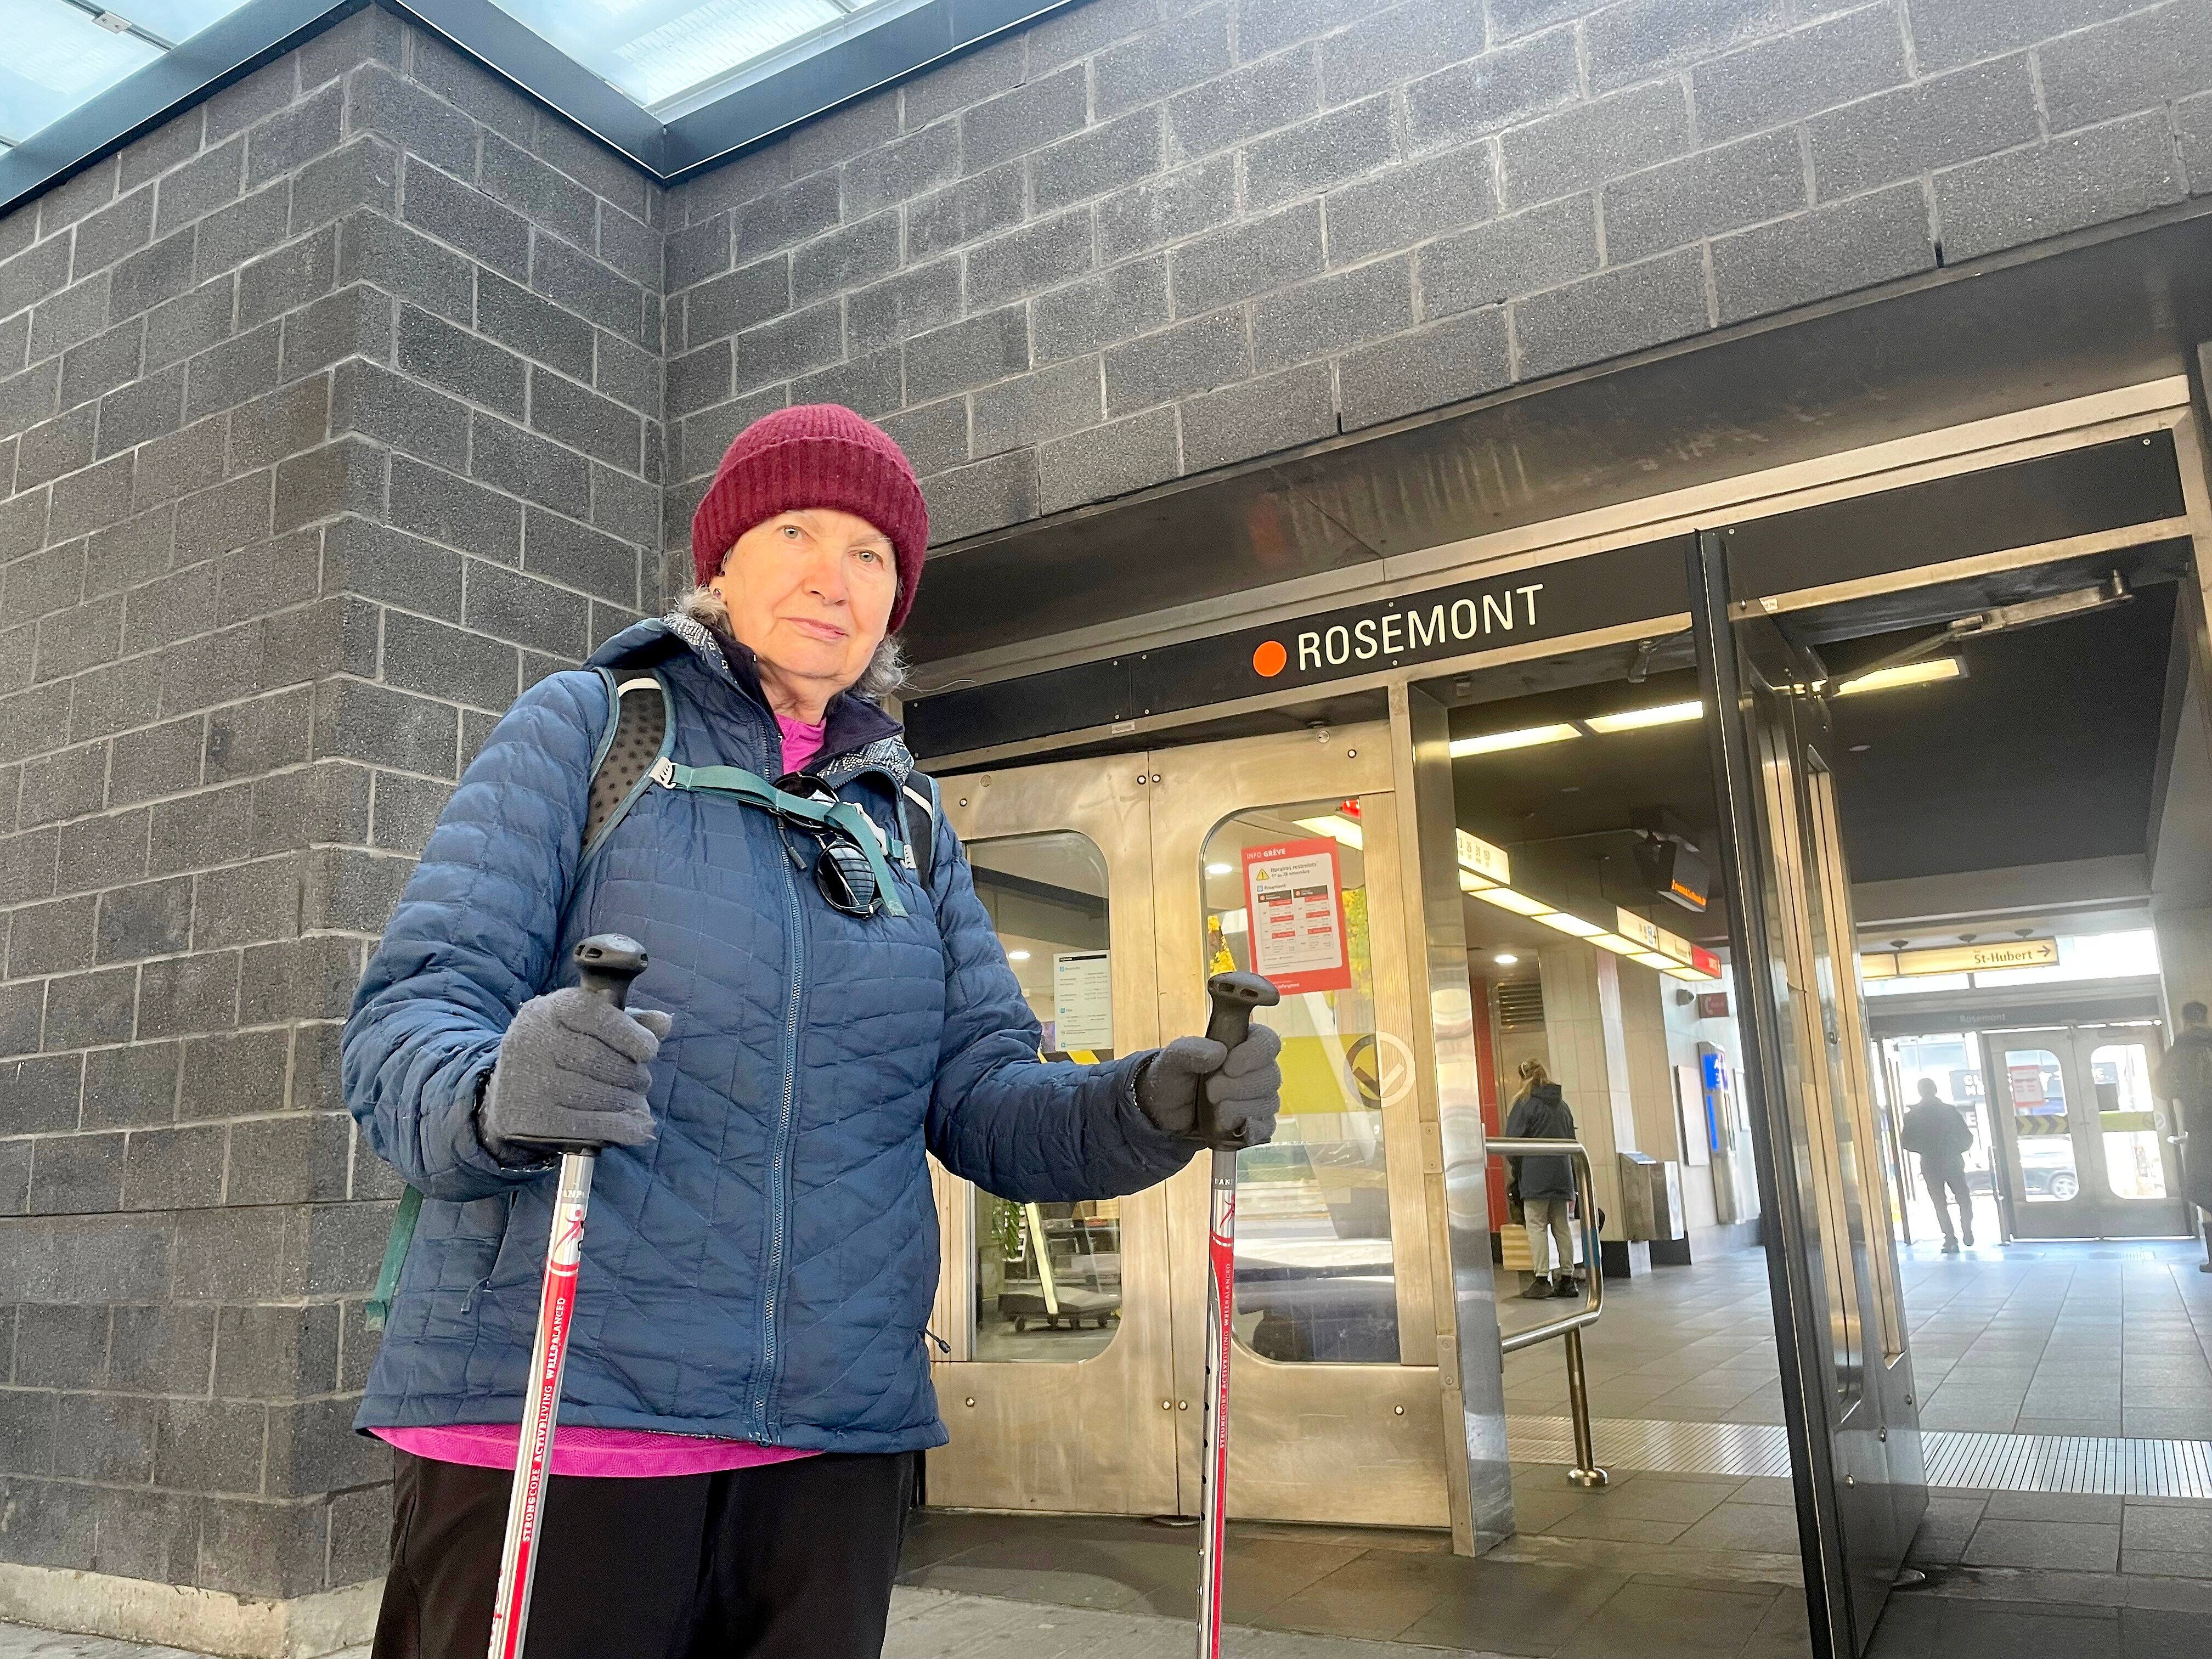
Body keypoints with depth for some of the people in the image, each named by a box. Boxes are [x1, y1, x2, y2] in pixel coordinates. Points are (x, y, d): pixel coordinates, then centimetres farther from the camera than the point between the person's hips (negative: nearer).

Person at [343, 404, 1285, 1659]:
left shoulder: (906, 822, 14)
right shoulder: (582, 729, 2)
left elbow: (985, 1101, 5)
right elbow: (407, 1016, -8)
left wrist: (1147, 1108, -15)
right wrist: (501, 1093, -31)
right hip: (555, 1413, -3)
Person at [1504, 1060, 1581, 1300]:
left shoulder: (1525, 1104, -6)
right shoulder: (1561, 1104, 15)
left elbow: (1513, 1141, -7)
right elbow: (1571, 1140, 18)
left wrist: (1516, 1170, 6)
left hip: (1535, 1176, -6)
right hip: (1562, 1175, 6)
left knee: (1537, 1226, -5)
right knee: (1562, 1226, 9)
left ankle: (1542, 1279, -9)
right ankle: (1567, 1278, 10)